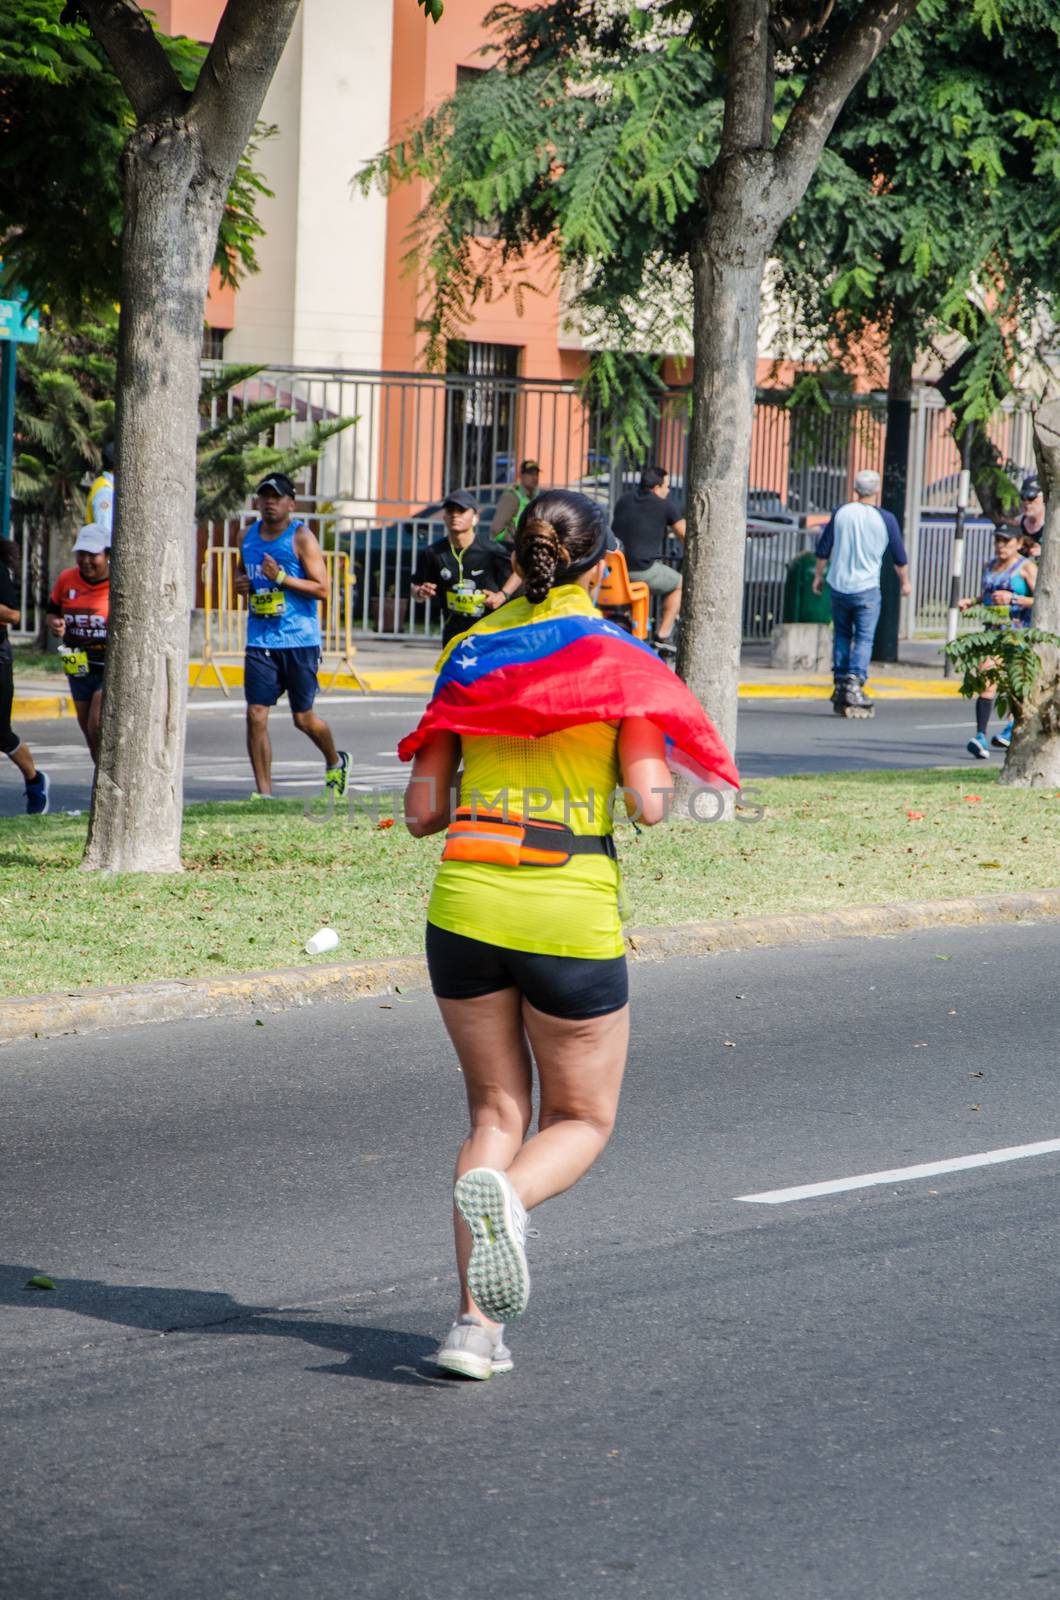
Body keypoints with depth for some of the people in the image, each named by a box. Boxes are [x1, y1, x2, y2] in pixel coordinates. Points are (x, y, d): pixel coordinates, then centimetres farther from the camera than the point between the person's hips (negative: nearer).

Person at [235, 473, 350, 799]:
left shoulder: (301, 538, -7)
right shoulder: (248, 536, 10)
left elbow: (322, 589, -11)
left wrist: (281, 577, -21)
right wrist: (241, 584, 4)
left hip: (299, 640, -4)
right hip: (260, 640, 4)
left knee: (303, 718, 7)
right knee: (256, 716, -7)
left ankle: (335, 762, 36)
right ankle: (264, 791, -2)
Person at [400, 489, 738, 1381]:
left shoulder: (469, 653, 6)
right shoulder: (621, 659, -3)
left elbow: (422, 811, 5)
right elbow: (649, 804, -11)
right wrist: (662, 782, 11)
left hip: (466, 904, 3)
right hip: (572, 914, -3)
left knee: (496, 1112, 17)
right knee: (582, 1120, 15)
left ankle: (477, 1323, 3)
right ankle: (508, 1197, -20)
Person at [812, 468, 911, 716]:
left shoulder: (841, 513, 0)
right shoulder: (886, 519, -4)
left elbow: (823, 550, 4)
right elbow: (899, 557, 5)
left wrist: (818, 576, 17)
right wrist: (905, 582, 20)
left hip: (838, 586, 3)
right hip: (866, 588, -3)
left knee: (841, 635, 14)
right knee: (864, 639, 0)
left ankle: (840, 684, 13)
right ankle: (854, 684, -13)